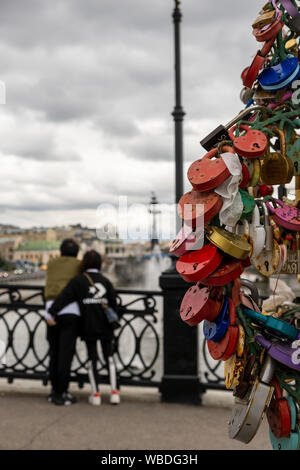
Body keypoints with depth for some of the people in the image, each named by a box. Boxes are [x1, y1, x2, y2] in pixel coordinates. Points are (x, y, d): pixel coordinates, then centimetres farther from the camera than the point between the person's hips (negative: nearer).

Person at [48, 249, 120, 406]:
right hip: (105, 326, 1)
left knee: (92, 357, 9)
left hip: (88, 326, -1)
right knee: (109, 356, 10)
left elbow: (64, 297, -14)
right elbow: (113, 303, 1)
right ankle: (114, 392, 4)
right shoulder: (105, 281, 2)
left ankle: (95, 394, 12)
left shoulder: (78, 280, -4)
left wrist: (51, 313, -17)